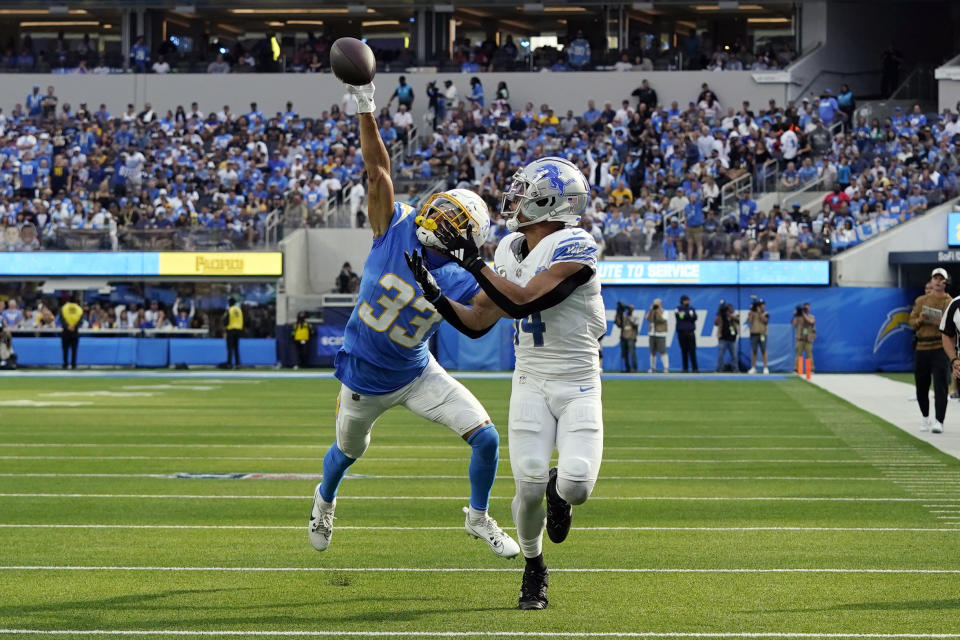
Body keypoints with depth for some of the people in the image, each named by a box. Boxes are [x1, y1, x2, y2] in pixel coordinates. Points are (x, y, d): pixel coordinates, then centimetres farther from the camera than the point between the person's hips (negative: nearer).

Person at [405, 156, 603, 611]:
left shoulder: (574, 248, -15)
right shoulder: (510, 250, 7)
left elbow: (522, 302, -25)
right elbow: (477, 322, 11)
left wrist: (472, 261, -22)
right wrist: (433, 292, 0)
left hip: (578, 385, -4)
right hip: (531, 382, 4)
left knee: (575, 487, -21)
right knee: (529, 488, -11)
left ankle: (559, 488, 19)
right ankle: (533, 569, 15)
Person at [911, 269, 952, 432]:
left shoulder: (949, 302, 5)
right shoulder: (920, 301, 14)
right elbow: (912, 322, 14)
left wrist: (942, 323, -20)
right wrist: (920, 320, -7)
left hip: (940, 347, -3)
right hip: (921, 348, 3)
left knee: (940, 385, -12)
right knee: (921, 386, 8)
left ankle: (939, 421, -14)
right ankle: (925, 417, 27)